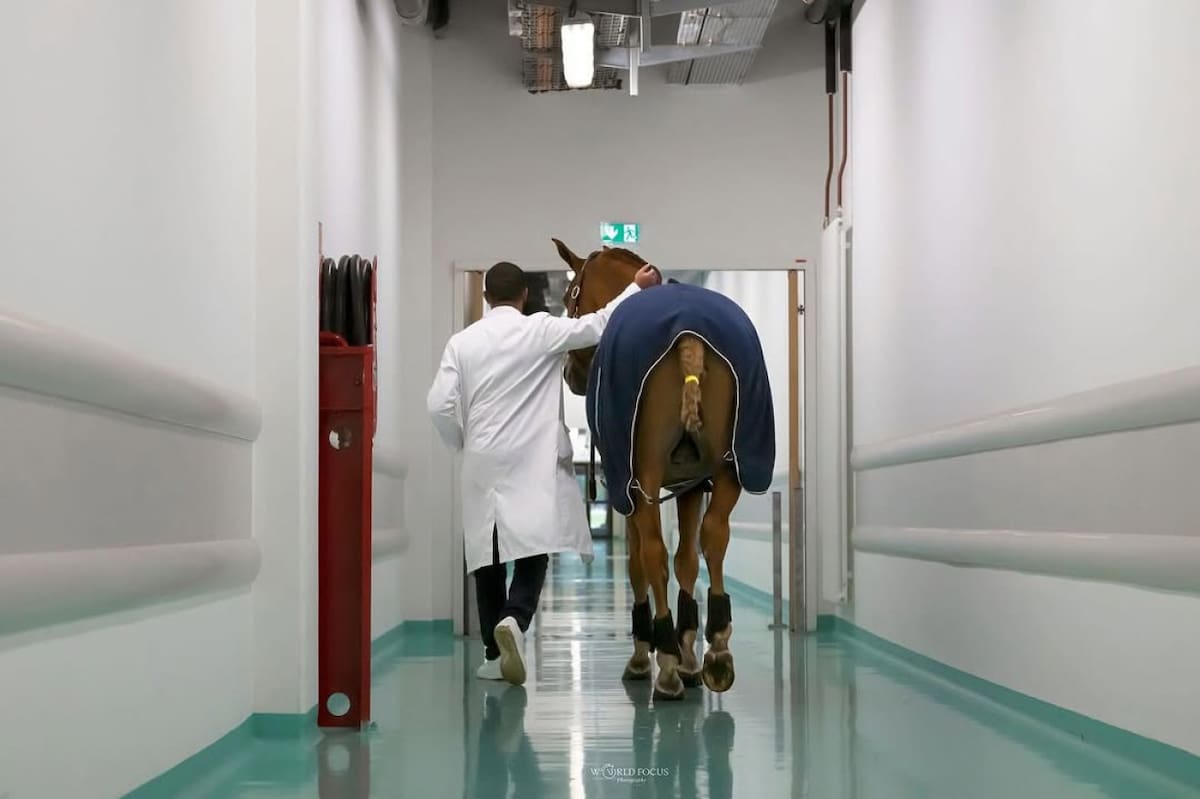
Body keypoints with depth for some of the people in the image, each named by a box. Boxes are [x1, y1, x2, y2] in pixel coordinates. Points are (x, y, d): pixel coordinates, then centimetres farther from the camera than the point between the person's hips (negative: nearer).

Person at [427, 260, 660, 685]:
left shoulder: (462, 342, 3)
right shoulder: (541, 330, -3)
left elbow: (440, 405, -2)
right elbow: (597, 326, 0)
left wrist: (462, 445, 13)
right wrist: (638, 287, 9)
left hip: (482, 464, 3)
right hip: (530, 463, -3)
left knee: (486, 555, 8)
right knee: (532, 550, -2)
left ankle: (494, 654, 10)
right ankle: (513, 618, -29)